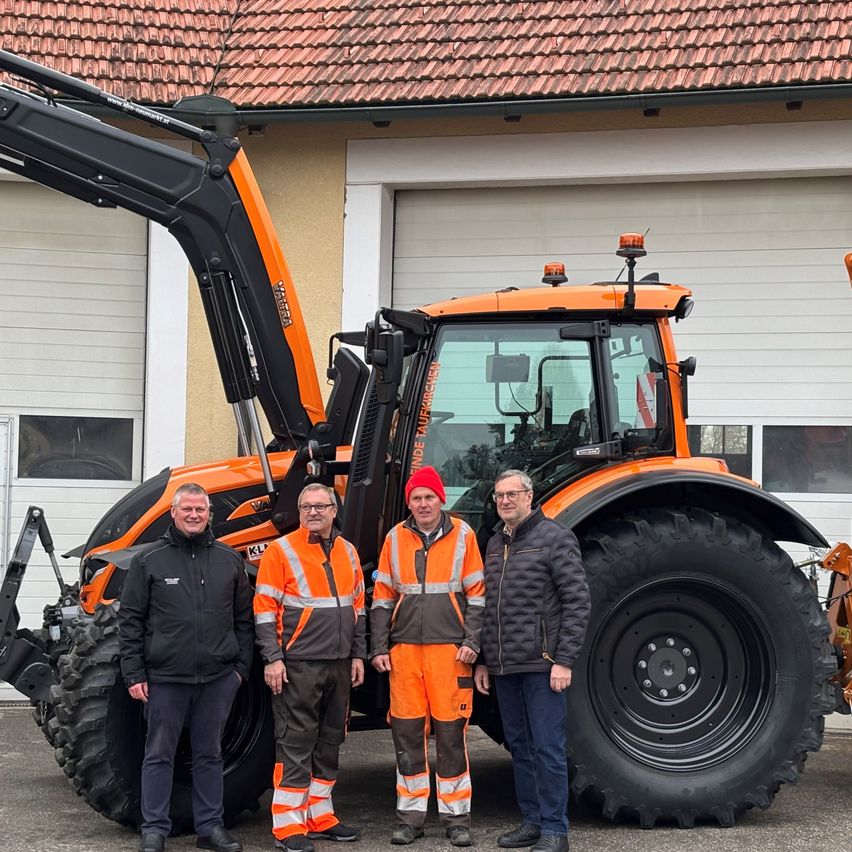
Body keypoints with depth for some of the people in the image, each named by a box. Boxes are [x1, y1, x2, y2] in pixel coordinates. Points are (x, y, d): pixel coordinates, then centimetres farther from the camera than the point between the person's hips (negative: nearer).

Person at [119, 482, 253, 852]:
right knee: (159, 755, 6)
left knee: (209, 755, 11)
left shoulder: (229, 560, 8)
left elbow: (244, 618, 12)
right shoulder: (148, 560, 0)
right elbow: (130, 620, 0)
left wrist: (241, 666, 6)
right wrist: (133, 673, -5)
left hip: (218, 678, 2)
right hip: (164, 677, -2)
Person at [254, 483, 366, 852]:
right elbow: (265, 610, -9)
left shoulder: (347, 552, 12)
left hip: (339, 665, 6)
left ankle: (319, 816, 23)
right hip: (298, 665, -6)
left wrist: (357, 654, 13)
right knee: (295, 744, -5)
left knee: (329, 742, 13)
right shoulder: (281, 551, -5)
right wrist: (272, 658, -15)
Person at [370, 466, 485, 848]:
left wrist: (471, 642, -6)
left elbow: (477, 595, 3)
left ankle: (456, 816, 9)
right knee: (407, 731, 5)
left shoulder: (462, 535, 2)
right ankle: (410, 815, 15)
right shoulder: (396, 538, 8)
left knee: (451, 731, 0)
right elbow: (382, 597, 10)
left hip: (449, 649, -2)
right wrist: (379, 648, 4)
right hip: (404, 649, 2)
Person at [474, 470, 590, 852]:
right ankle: (532, 821, 23)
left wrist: (564, 660, -15)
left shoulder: (555, 538, -6)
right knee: (519, 747, 13)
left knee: (547, 749, -4)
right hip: (503, 668, 7)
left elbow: (578, 602, -10)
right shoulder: (494, 544, 14)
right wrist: (482, 660, 16)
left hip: (541, 664, -7)